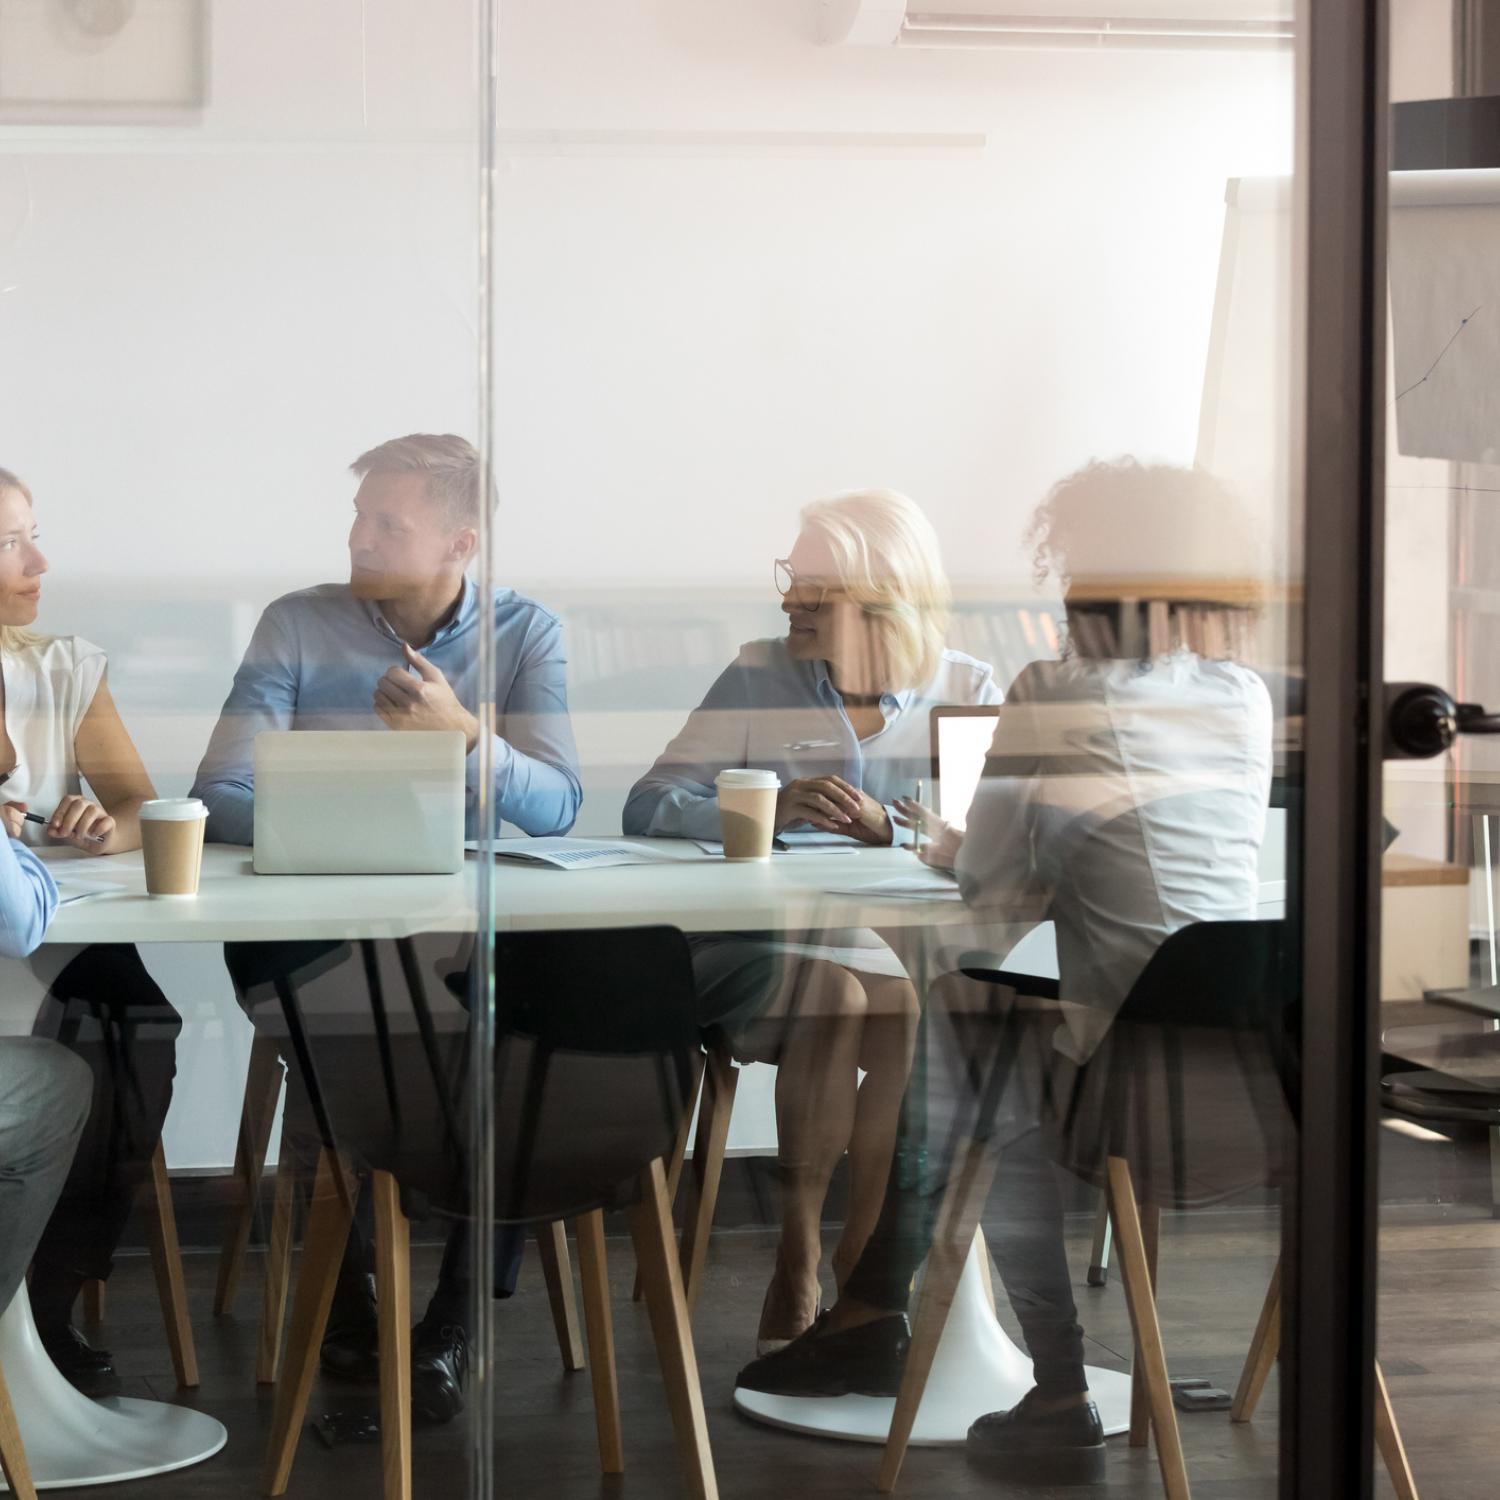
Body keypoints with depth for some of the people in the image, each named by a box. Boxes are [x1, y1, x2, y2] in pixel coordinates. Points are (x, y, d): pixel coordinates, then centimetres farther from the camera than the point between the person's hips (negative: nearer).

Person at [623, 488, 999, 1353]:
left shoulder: (967, 691, 7)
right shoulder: (760, 680, 6)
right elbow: (651, 805, -4)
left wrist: (888, 825, -24)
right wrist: (770, 807, -21)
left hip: (912, 951, 1)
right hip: (767, 947, -1)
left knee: (912, 1010, -32)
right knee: (833, 996, -33)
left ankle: (862, 1273, -21)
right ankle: (799, 1266, -23)